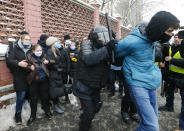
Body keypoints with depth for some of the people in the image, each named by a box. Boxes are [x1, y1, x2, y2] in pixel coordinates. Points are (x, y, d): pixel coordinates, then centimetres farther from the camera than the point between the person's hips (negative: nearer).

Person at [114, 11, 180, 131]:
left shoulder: (151, 38, 2)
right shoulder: (132, 41, -22)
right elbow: (115, 54, -6)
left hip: (151, 84, 8)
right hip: (138, 84, -8)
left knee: (153, 119, 18)